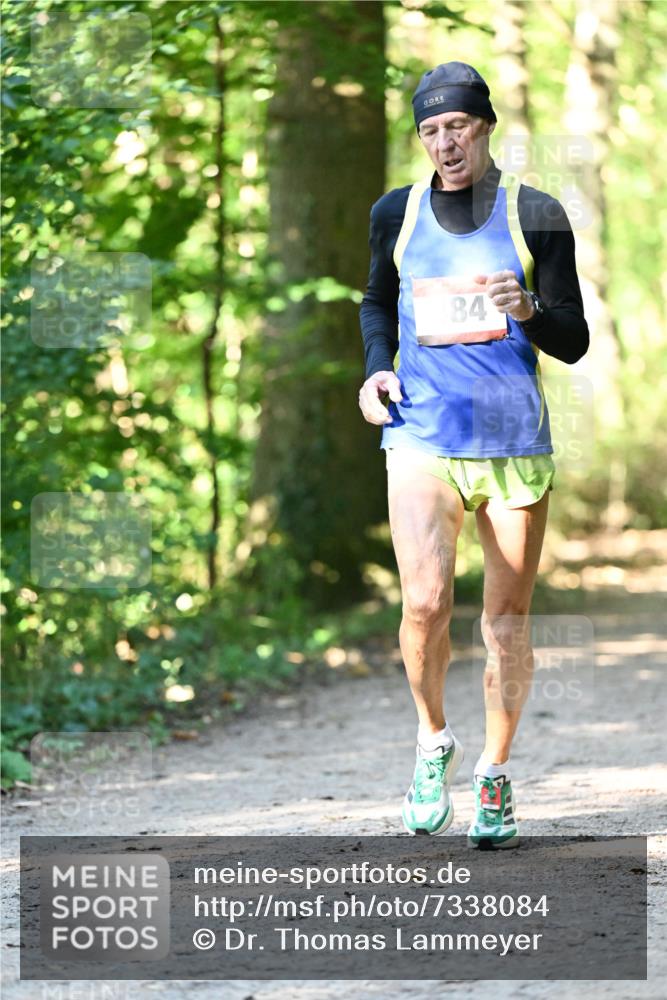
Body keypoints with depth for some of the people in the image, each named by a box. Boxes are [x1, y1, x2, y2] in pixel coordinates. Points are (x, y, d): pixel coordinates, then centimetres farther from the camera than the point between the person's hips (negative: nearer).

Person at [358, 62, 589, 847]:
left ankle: (495, 770, 23)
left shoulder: (536, 216, 1)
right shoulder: (396, 215, 8)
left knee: (507, 619, 5)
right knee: (424, 602, -17)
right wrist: (376, 367, 7)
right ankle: (432, 739, 9)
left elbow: (574, 344, 1)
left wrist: (529, 308, -19)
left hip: (515, 444, 0)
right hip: (422, 439, 0)